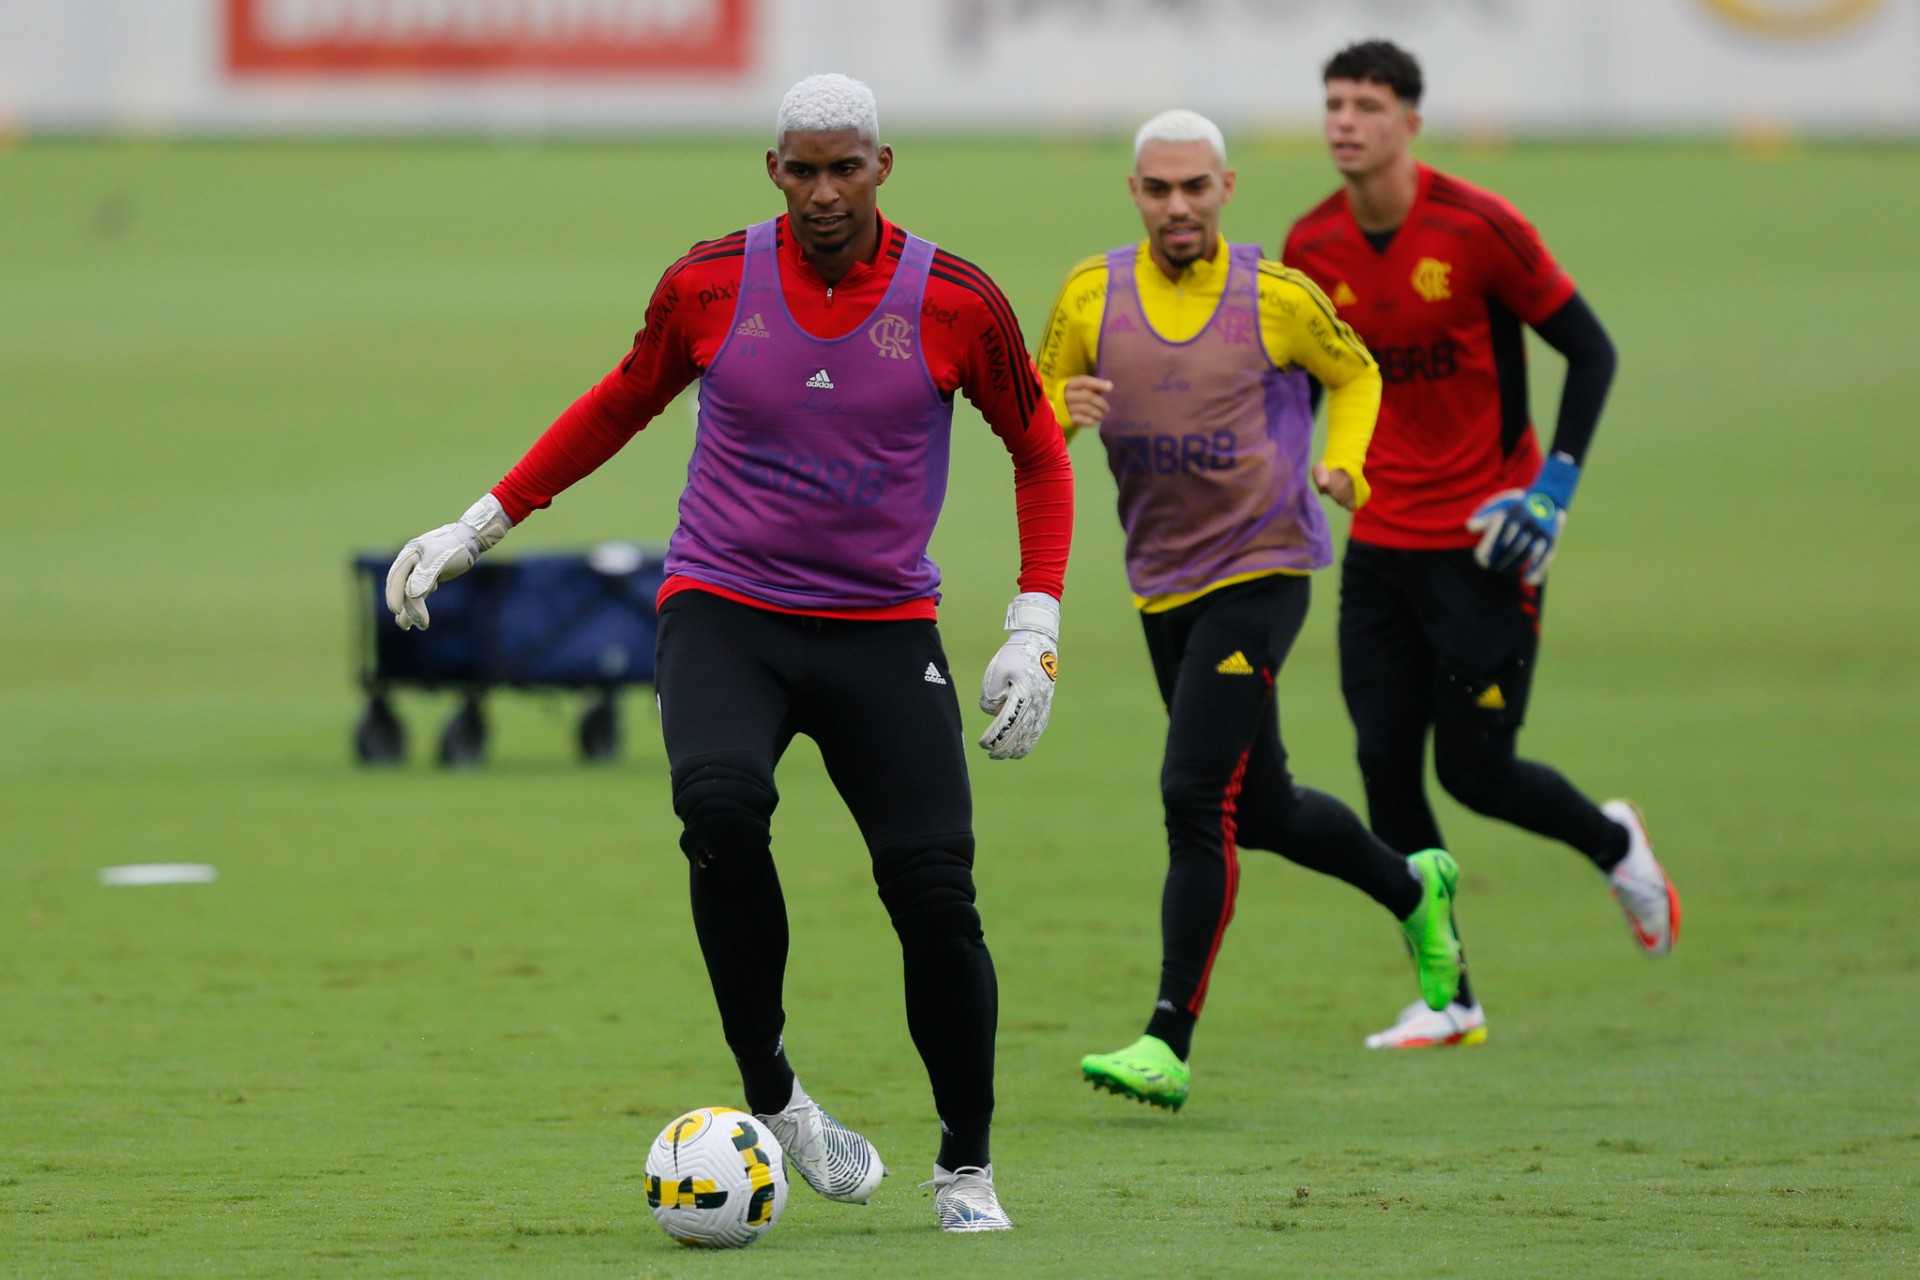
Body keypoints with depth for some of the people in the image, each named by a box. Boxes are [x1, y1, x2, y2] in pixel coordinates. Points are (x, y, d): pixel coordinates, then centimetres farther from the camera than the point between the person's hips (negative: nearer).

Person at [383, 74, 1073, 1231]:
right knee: (722, 802, -31)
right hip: (723, 612, 0)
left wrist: (1034, 631, 0)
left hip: (884, 630, 0)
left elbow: (1040, 453, 8)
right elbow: (621, 405, 16)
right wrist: (481, 526, 16)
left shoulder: (955, 302, -4)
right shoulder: (709, 286, -2)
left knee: (936, 893, -11)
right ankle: (771, 1096, -16)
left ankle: (968, 1168, 10)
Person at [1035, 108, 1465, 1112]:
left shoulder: (1279, 297, -5)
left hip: (1261, 568, -5)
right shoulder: (1092, 295, 2)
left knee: (1197, 796, -17)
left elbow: (1355, 373, 13)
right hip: (1162, 582, 5)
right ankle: (1414, 890, 43)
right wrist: (1060, 414, -16)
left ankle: (1169, 1044, -17)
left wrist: (1343, 463, -5)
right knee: (1263, 811, 14)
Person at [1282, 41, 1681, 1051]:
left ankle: (1614, 844, 28)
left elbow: (1590, 350, -6)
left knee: (1475, 771, -5)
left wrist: (1553, 487, -13)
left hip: (1483, 545, -4)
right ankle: (1448, 1002, 7)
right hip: (1381, 543, 4)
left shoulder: (1477, 228, -13)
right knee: (1386, 768, -3)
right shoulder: (1311, 249, 1)